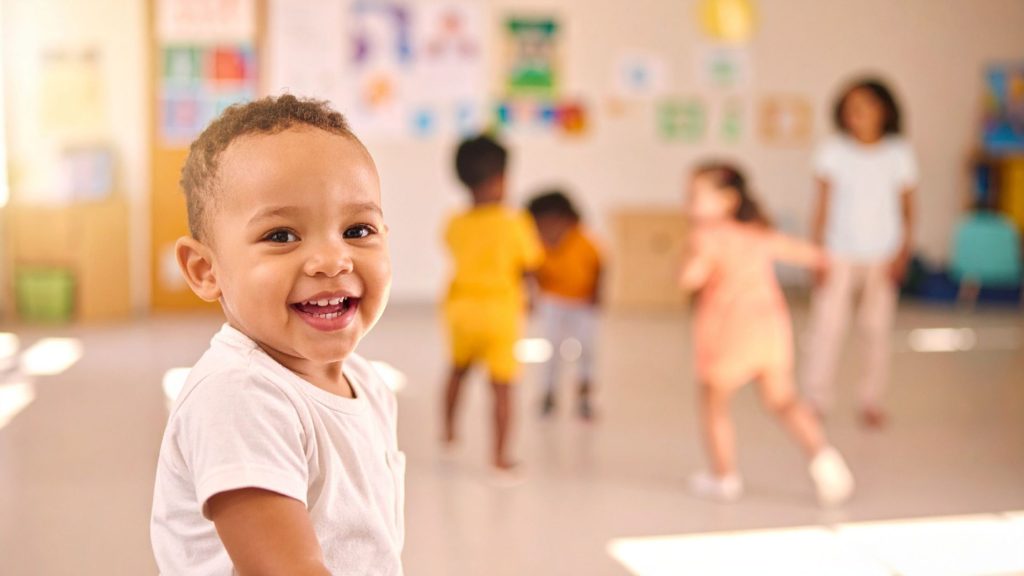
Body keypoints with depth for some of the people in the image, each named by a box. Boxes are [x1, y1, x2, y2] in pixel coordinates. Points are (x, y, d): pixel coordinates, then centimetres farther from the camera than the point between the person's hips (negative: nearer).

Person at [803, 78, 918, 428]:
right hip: (841, 254, -1)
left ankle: (872, 402, 18)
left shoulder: (899, 154, 1)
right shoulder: (833, 152, -1)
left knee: (878, 328, 5)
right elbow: (823, 206, 1)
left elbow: (907, 208, 6)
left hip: (883, 256, 1)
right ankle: (817, 400, 6)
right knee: (827, 323, -6)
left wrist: (903, 253, -3)